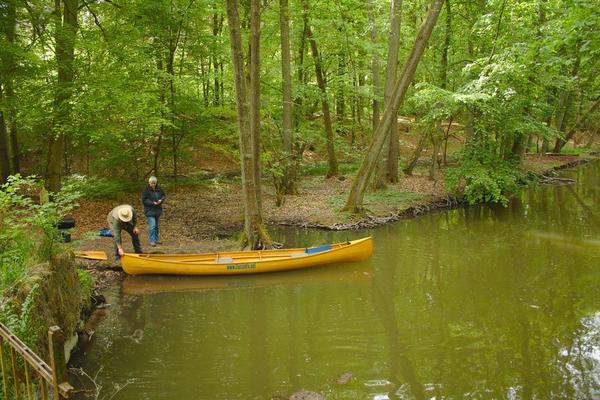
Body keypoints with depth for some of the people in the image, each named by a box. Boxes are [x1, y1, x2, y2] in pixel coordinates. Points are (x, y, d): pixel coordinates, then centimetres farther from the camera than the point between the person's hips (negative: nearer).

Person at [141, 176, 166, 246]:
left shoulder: (159, 189, 3)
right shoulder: (146, 190, -14)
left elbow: (163, 196, 14)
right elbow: (144, 200, -15)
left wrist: (161, 200, -8)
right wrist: (152, 203, -23)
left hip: (157, 210, 6)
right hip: (149, 211, -6)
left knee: (156, 225, 15)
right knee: (152, 225, -13)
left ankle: (156, 239, 25)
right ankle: (151, 240, -6)